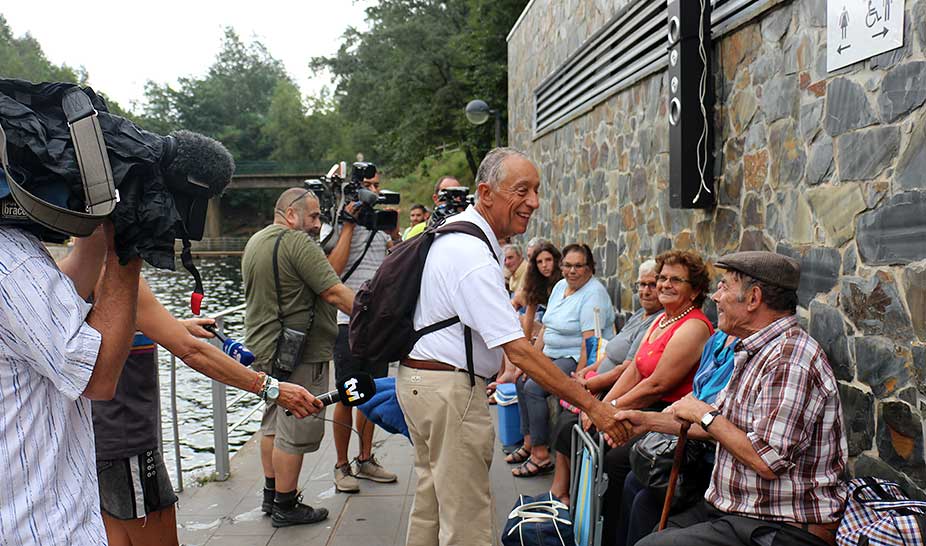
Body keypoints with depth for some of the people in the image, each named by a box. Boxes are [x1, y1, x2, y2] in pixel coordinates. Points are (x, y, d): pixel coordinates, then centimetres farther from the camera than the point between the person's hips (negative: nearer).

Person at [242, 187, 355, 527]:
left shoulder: (255, 241, 14)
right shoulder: (297, 242, -16)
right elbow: (334, 293, -22)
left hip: (264, 348, 10)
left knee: (274, 423, 19)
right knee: (296, 431, 0)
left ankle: (271, 495, 30)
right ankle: (285, 507, 9)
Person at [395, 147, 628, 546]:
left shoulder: (450, 232, 8)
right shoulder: (475, 257, -24)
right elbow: (518, 351, -28)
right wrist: (591, 405, -26)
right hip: (450, 389, -10)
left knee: (431, 495, 22)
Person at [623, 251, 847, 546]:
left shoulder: (790, 358, -23)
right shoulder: (755, 350, 11)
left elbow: (767, 461, -28)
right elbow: (725, 423, 20)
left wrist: (703, 414, -15)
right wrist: (649, 420, 13)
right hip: (732, 509, 10)